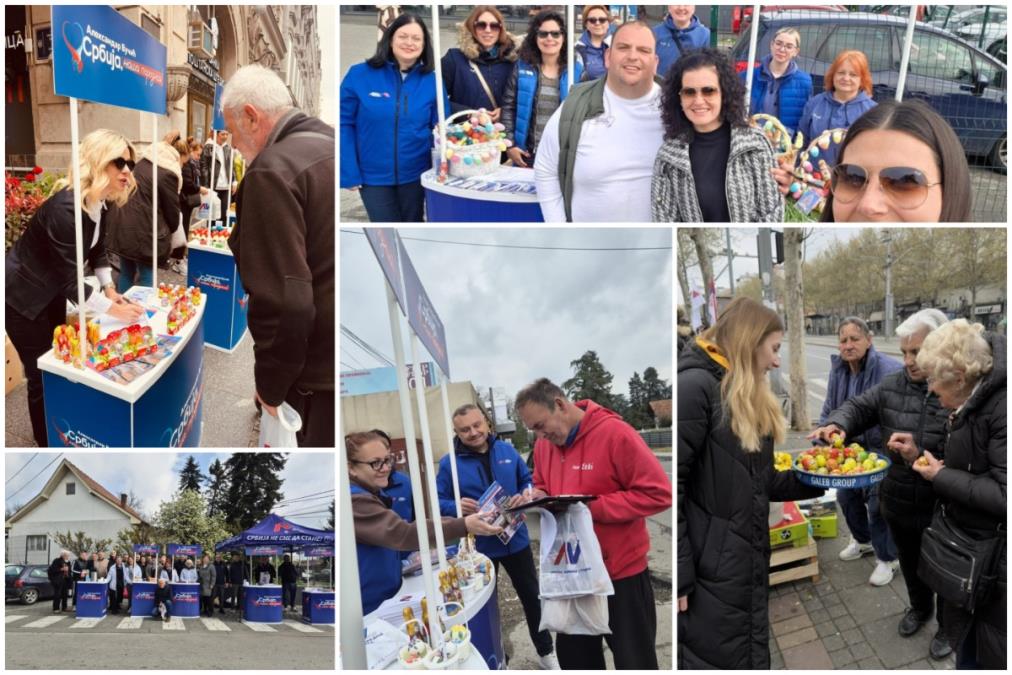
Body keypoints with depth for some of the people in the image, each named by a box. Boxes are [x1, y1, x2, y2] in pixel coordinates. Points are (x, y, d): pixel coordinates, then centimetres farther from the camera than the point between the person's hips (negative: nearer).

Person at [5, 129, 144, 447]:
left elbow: (97, 251, 9)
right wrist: (113, 309, -26)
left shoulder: (98, 202, -6)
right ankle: (47, 444, 17)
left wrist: (110, 289, 0)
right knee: (42, 374, 0)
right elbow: (71, 281, -31)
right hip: (21, 295, -9)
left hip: (51, 290, 9)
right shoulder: (66, 208, -34)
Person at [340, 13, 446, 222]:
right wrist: (349, 173, -11)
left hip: (414, 174, 2)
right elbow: (344, 124, -6)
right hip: (373, 176, -2)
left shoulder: (431, 81, -2)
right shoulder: (359, 74, -8)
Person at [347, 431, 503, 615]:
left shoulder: (371, 495, 11)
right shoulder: (354, 502, -23)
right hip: (367, 610, -9)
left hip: (384, 600, 9)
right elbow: (400, 534, -32)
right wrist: (463, 526, -38)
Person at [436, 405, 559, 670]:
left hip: (515, 539, 3)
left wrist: (524, 496, -15)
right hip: (478, 546, -2)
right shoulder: (449, 463, -10)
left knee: (532, 596, 15)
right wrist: (457, 506, -28)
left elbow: (528, 481, 6)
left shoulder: (506, 450, -1)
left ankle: (546, 652, 34)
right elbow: (439, 501, -8)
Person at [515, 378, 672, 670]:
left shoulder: (614, 433, -20)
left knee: (633, 659, 10)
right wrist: (540, 498, -8)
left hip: (621, 570, -6)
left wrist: (590, 507, -25)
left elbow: (658, 493, -22)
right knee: (573, 656, 18)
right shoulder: (543, 444, 1)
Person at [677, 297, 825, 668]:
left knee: (752, 659, 18)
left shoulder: (749, 398, 15)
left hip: (748, 565, 10)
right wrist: (679, 577, -21)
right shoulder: (696, 386, -17)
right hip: (710, 572, -9)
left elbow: (758, 483, 13)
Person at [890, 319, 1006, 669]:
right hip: (967, 547, 9)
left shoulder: (1002, 407, -27)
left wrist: (941, 477, -21)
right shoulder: (969, 407, 5)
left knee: (994, 655, 10)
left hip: (996, 559, -9)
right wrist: (919, 456, 2)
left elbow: (1005, 495, -33)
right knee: (963, 639, 24)